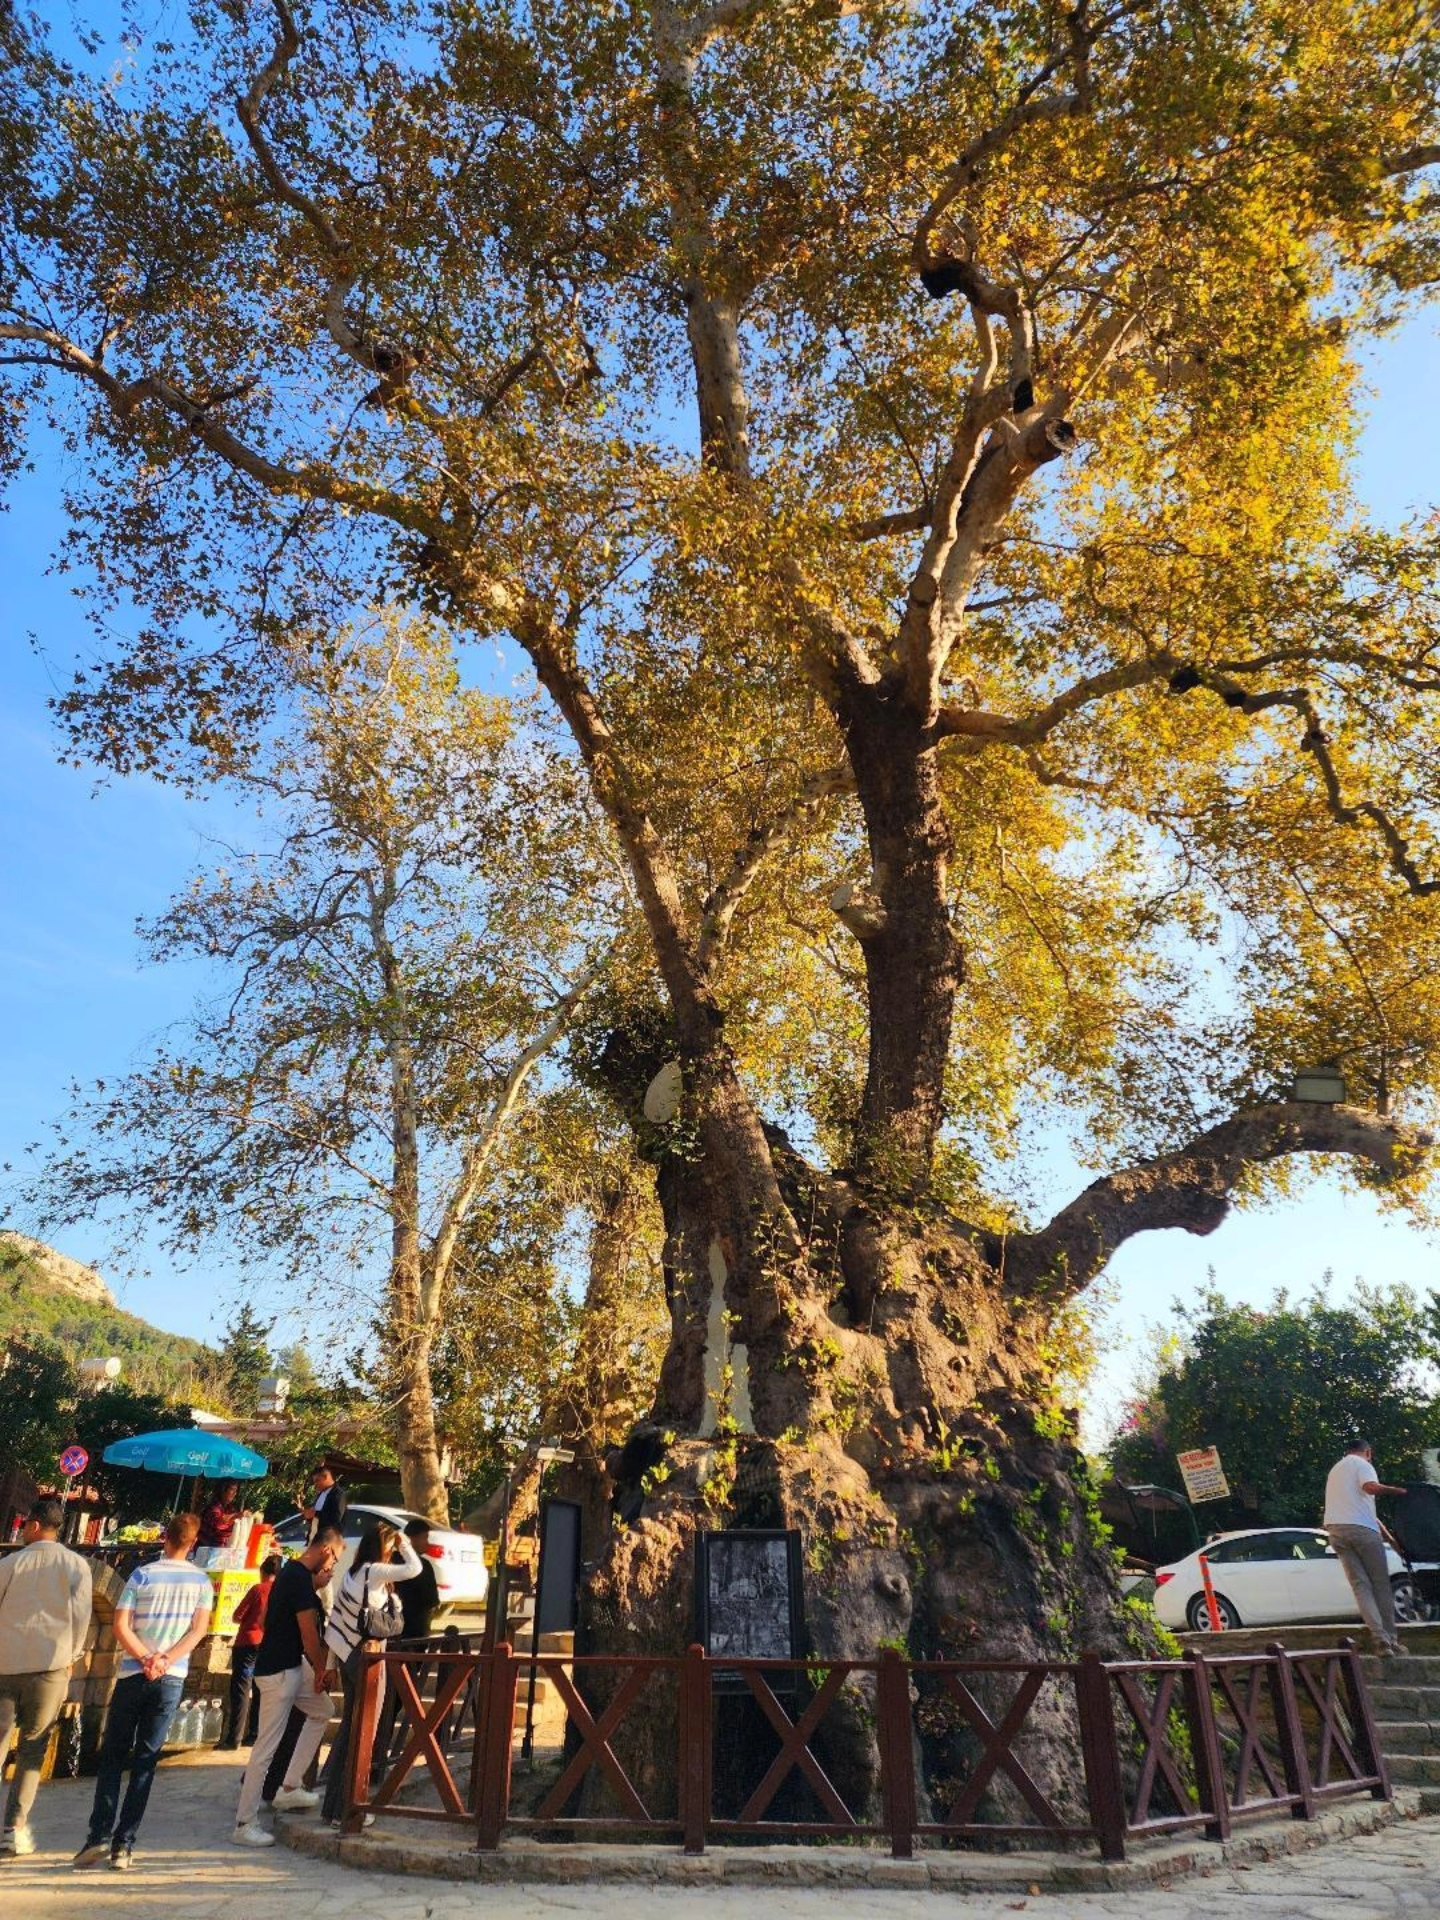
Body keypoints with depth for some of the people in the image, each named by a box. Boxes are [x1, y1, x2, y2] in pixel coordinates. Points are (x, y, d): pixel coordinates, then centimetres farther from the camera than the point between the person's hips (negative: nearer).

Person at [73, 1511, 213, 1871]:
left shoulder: (143, 1574, -2)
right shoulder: (202, 1581, 3)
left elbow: (121, 1628, -10)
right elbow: (199, 1629, -6)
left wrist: (147, 1659, -11)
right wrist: (166, 1660, -9)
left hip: (133, 1675, -1)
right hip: (172, 1679, 1)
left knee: (112, 1756, 11)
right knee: (145, 1760, 8)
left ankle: (100, 1834, 1)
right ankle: (123, 1844, 6)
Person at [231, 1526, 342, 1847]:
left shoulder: (291, 1571, 9)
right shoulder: (301, 1579, -22)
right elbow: (309, 1635, -18)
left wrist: (317, 1586, 7)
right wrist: (321, 1670, -6)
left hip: (292, 1666, 10)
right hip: (279, 1672, -10)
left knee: (322, 1711, 21)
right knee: (265, 1748, -2)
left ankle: (289, 1788, 24)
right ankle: (244, 1824, 8)